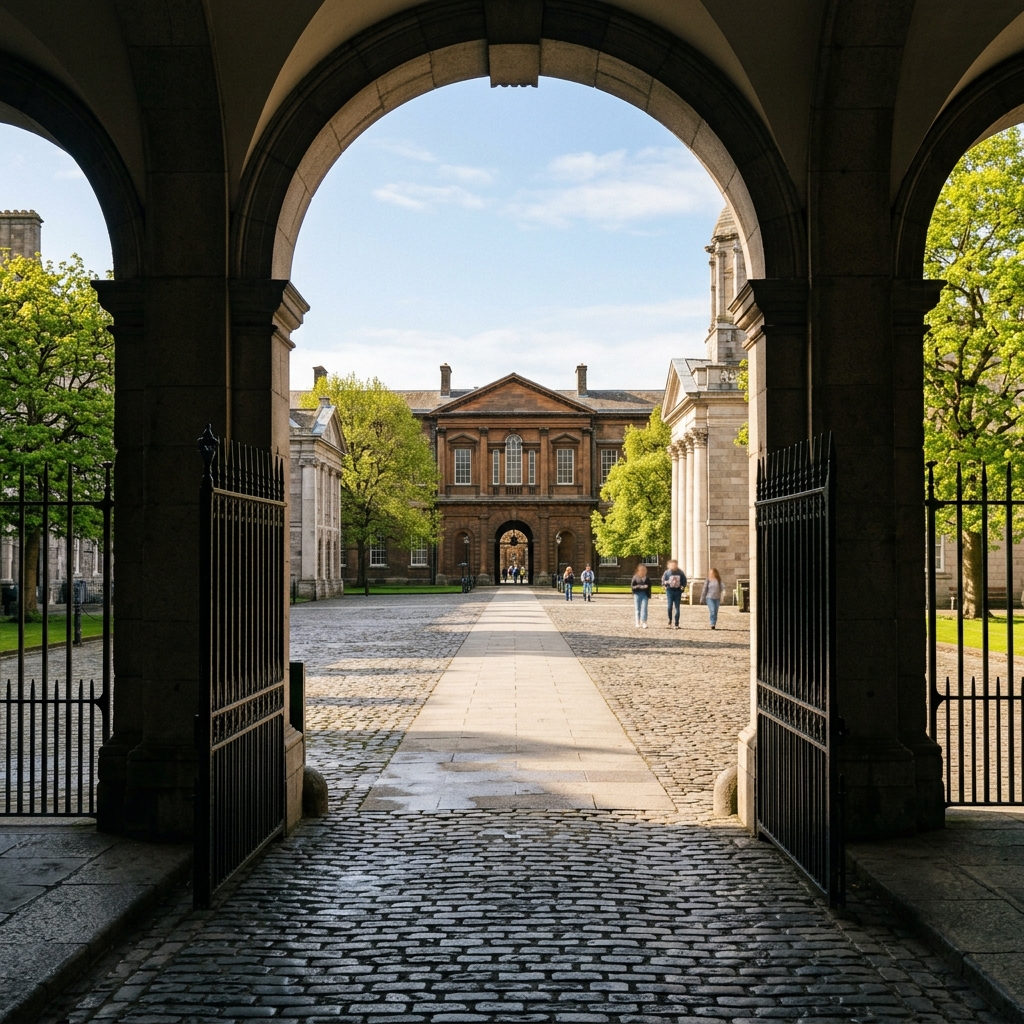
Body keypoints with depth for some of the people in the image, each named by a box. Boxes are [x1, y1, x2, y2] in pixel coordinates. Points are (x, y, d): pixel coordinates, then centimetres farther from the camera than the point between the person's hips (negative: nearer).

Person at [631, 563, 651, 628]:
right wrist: (639, 586, -14)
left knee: (644, 608, -7)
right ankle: (638, 623, 12)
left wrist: (649, 596, 5)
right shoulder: (635, 577, 0)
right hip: (637, 594, 0)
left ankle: (644, 623, -7)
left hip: (645, 595, 0)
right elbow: (632, 586, -1)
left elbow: (649, 587, 9)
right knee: (637, 609, 5)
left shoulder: (647, 578, 5)